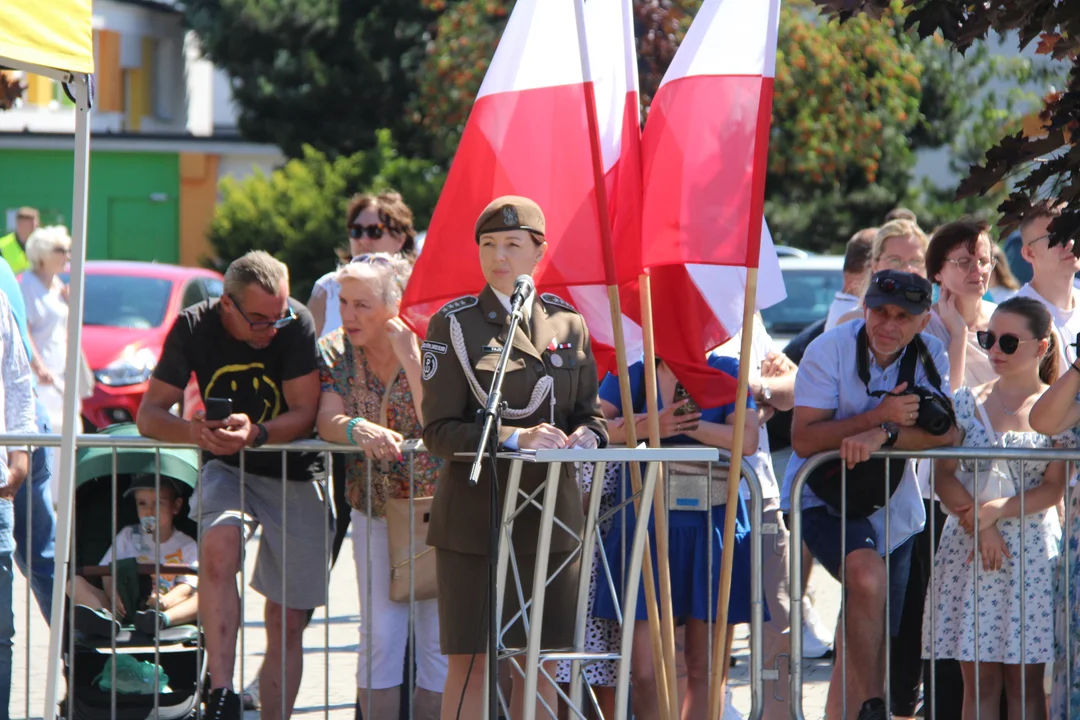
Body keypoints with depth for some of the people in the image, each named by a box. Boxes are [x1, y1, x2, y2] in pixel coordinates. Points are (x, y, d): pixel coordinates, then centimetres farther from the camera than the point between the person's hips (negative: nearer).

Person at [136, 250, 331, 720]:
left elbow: (304, 414, -15)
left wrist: (255, 433, -35)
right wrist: (192, 431, -32)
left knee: (287, 622, 1)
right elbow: (149, 414, -10)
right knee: (219, 546, -33)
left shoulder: (296, 324, -14)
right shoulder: (195, 328, -11)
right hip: (227, 469, -1)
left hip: (294, 474, 1)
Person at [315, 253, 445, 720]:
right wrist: (358, 429, -35)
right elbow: (327, 422, -13)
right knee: (380, 634, -5)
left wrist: (410, 361, -27)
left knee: (437, 636, -1)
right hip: (374, 510, 2)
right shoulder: (335, 352, 0)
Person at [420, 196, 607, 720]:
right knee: (472, 660, -4)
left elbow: (591, 411, 14)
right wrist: (514, 437, -21)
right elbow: (438, 430, -7)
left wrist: (586, 435, -10)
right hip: (476, 513, -4)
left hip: (551, 510, 4)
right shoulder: (454, 325, -2)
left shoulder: (567, 324, 10)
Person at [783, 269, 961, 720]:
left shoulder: (929, 356, -4)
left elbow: (946, 432, -17)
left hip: (893, 509, 5)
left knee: (866, 647, 11)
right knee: (868, 573, -33)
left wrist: (883, 434, -34)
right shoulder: (831, 350, -14)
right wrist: (878, 415, -30)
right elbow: (803, 440, -21)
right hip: (823, 498, -5)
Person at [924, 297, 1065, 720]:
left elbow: (1053, 489, -4)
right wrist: (978, 522, -13)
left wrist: (997, 510, -15)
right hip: (969, 545, 2)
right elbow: (944, 477, 1)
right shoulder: (969, 402, 8)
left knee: (1025, 679, -1)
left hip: (1032, 550, -2)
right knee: (979, 678, 0)